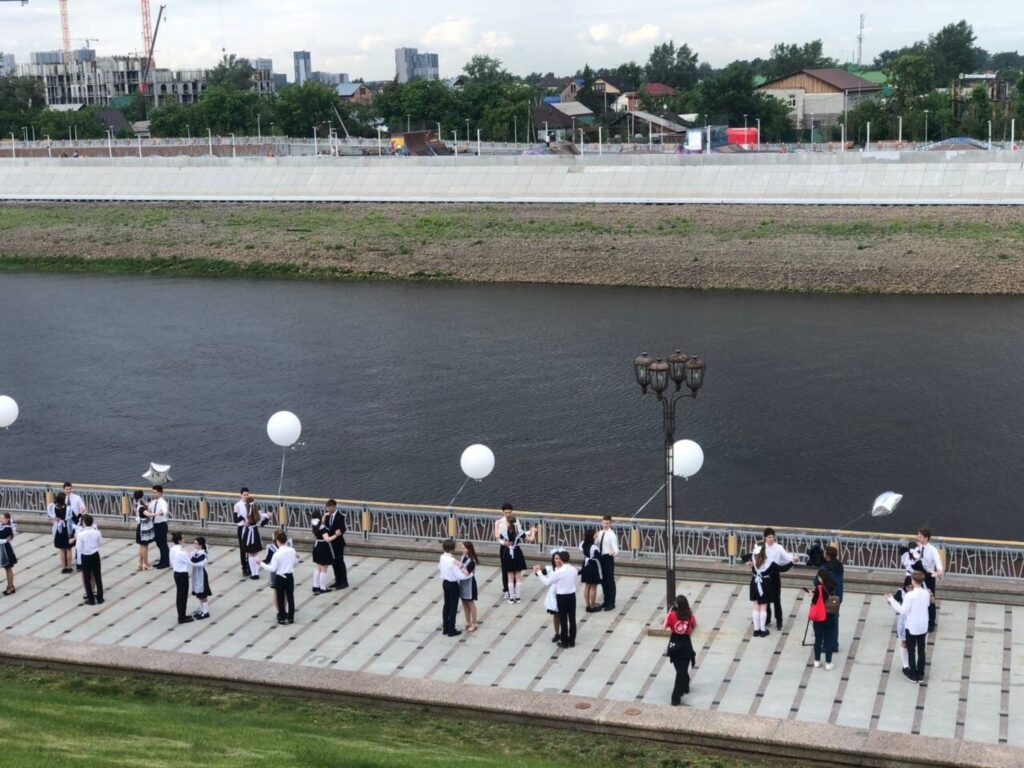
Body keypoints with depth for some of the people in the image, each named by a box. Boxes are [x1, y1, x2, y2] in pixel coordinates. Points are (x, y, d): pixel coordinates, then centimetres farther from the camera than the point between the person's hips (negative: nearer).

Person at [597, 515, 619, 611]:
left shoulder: (612, 535, -15)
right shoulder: (600, 533, 8)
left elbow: (616, 549, -23)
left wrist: (613, 552, -43)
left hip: (608, 558, -7)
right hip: (601, 558, 7)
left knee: (610, 581, 0)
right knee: (603, 580, 15)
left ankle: (611, 603, 8)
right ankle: (606, 601, 27)